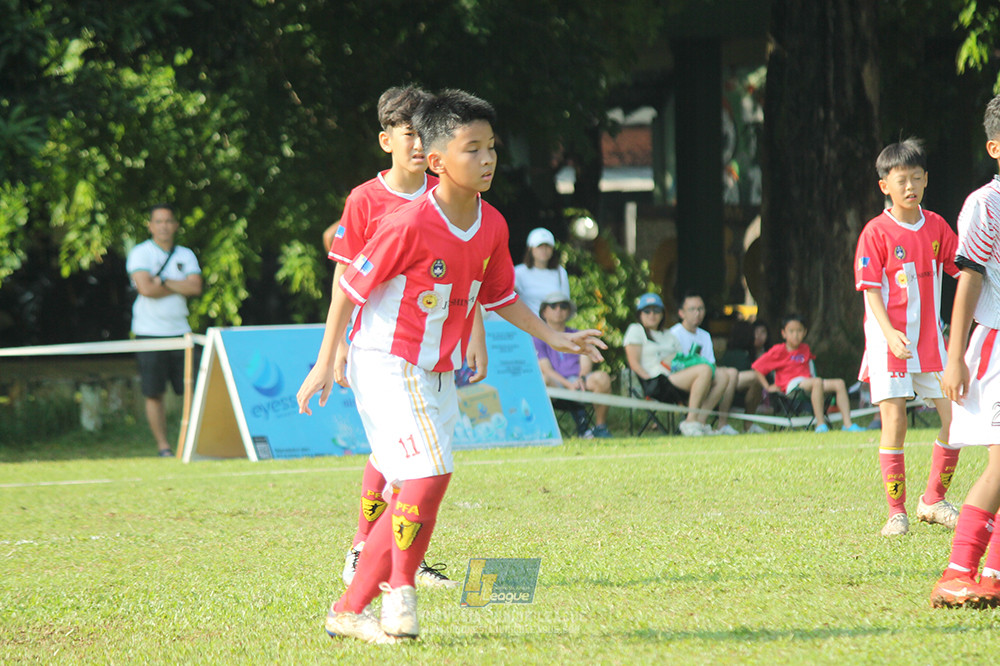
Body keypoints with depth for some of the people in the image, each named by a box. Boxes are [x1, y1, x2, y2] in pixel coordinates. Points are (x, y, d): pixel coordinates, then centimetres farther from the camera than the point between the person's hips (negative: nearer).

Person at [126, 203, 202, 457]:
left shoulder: (185, 255, 12)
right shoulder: (140, 253, -1)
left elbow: (195, 287, -4)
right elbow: (146, 288, -16)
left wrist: (163, 281, -11)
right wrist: (180, 288, -5)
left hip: (179, 330, 3)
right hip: (149, 332, -3)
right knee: (154, 393, -2)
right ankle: (163, 446, 5)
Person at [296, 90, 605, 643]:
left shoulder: (492, 226, 1)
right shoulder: (410, 225, -20)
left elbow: (499, 296, 17)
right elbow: (350, 286, -12)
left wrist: (552, 337, 11)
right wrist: (326, 362, -11)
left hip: (438, 376, 8)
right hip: (386, 363, -8)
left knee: (412, 496, 7)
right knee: (430, 473, -22)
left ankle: (349, 611, 15)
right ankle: (400, 589, -5)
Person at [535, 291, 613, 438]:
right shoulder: (538, 339, 15)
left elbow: (586, 362, 9)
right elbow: (546, 369, 1)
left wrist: (581, 379, -15)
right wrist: (569, 385, -15)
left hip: (580, 383, 2)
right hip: (557, 384, -2)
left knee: (602, 378, -32)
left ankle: (600, 426, -18)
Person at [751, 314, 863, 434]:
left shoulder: (805, 349, 18)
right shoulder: (778, 351, 0)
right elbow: (756, 369, -1)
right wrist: (768, 387, -7)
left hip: (807, 382, 7)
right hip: (791, 386, -7)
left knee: (839, 384, -11)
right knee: (818, 382, -36)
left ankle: (847, 424, -19)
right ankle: (820, 424, -43)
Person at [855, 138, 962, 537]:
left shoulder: (936, 227, 7)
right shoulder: (877, 232, -6)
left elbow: (964, 269, 14)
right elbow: (870, 289, -9)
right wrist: (890, 333, -20)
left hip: (930, 338, 4)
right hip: (890, 339, -4)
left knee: (955, 415, -1)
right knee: (894, 420, -7)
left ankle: (933, 501, 14)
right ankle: (896, 512, 1)